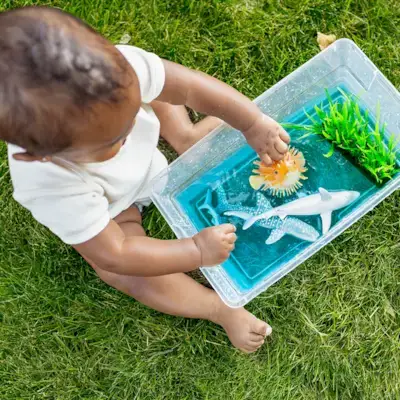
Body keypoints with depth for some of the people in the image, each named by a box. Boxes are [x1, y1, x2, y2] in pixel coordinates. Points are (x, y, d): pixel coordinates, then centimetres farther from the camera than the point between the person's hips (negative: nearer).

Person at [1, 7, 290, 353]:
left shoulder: (115, 69, -42)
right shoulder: (55, 190, -47)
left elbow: (192, 85, -27)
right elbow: (115, 256, -34)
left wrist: (255, 124, -30)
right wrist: (196, 251, -30)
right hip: (104, 208, -4)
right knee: (118, 273, -16)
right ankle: (220, 308, 2)